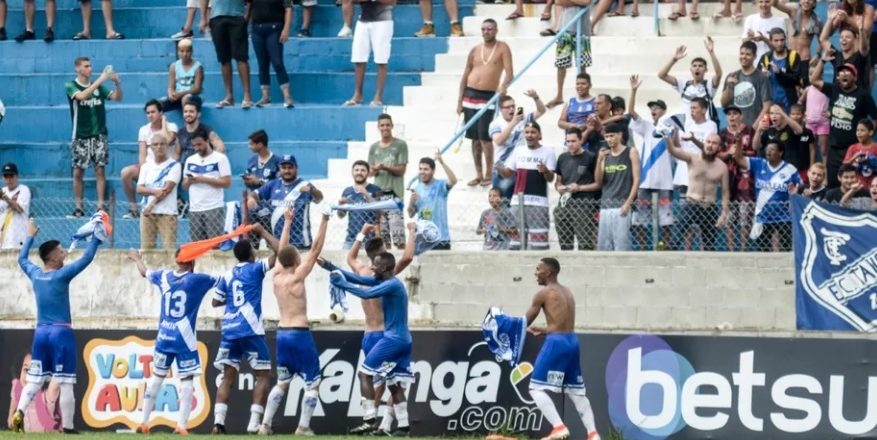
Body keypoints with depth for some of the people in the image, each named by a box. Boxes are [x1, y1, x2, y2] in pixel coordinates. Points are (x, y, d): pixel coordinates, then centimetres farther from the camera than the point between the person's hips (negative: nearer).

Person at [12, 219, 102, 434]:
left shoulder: (34, 274, 6)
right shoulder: (62, 275, -11)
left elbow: (22, 258, 27)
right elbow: (86, 258, -11)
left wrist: (30, 236, 38)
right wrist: (97, 237, -1)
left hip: (41, 333, 6)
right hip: (61, 333, -6)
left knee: (34, 380, 8)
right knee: (65, 383, -3)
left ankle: (19, 412, -13)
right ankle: (67, 428, -4)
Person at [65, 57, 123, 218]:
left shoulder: (99, 87, 9)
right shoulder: (71, 86, -1)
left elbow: (117, 97, 4)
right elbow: (82, 96, -21)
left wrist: (117, 83, -15)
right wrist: (100, 80, -27)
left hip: (99, 135, 2)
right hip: (81, 136, -2)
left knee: (100, 170, -3)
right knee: (78, 172, 0)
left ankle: (101, 206, -2)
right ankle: (79, 207, 7)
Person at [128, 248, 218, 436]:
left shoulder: (163, 277, 6)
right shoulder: (196, 280, -7)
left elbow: (144, 272, 27)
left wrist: (137, 259, 49)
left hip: (164, 337, 5)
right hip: (185, 339, -5)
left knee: (157, 377, 15)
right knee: (187, 380, -3)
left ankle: (144, 423, 18)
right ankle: (181, 425, -13)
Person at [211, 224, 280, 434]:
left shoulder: (227, 276, 12)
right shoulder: (255, 269, 0)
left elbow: (216, 302, 16)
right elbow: (279, 251, -3)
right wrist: (263, 232, 7)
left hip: (229, 330, 5)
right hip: (250, 330, -5)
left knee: (228, 377, 8)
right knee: (263, 376, 3)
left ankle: (218, 421, -8)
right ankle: (254, 424, -9)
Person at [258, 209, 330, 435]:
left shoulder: (277, 276, 5)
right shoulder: (296, 277, -12)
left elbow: (282, 250, 19)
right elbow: (316, 249, -12)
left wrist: (288, 222, 26)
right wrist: (324, 221, -9)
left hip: (282, 334, 7)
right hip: (300, 334, -7)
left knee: (282, 382, 17)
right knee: (312, 383, 1)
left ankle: (265, 425, 11)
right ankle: (303, 427, -5)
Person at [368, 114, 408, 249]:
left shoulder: (400, 145, 2)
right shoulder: (373, 148, 14)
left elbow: (401, 170, -2)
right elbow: (370, 172, 13)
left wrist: (385, 167, -17)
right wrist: (375, 169, -10)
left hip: (395, 192, -4)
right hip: (378, 192, 4)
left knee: (398, 231, -12)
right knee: (382, 233, 2)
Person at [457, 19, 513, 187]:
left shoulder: (502, 48, 0)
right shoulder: (475, 50, 11)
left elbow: (509, 72, -9)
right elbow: (465, 75, 14)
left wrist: (504, 86, -31)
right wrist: (460, 101, 10)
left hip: (489, 97, -4)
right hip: (470, 94, 4)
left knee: (484, 136, -11)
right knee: (474, 138, 7)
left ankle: (489, 174, -1)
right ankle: (479, 175, 14)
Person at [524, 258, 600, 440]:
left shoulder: (543, 293, -5)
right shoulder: (567, 292, 18)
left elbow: (525, 323, 1)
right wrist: (543, 330, 30)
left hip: (556, 343, -8)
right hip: (572, 341, 8)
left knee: (537, 388, -5)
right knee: (576, 391, 13)